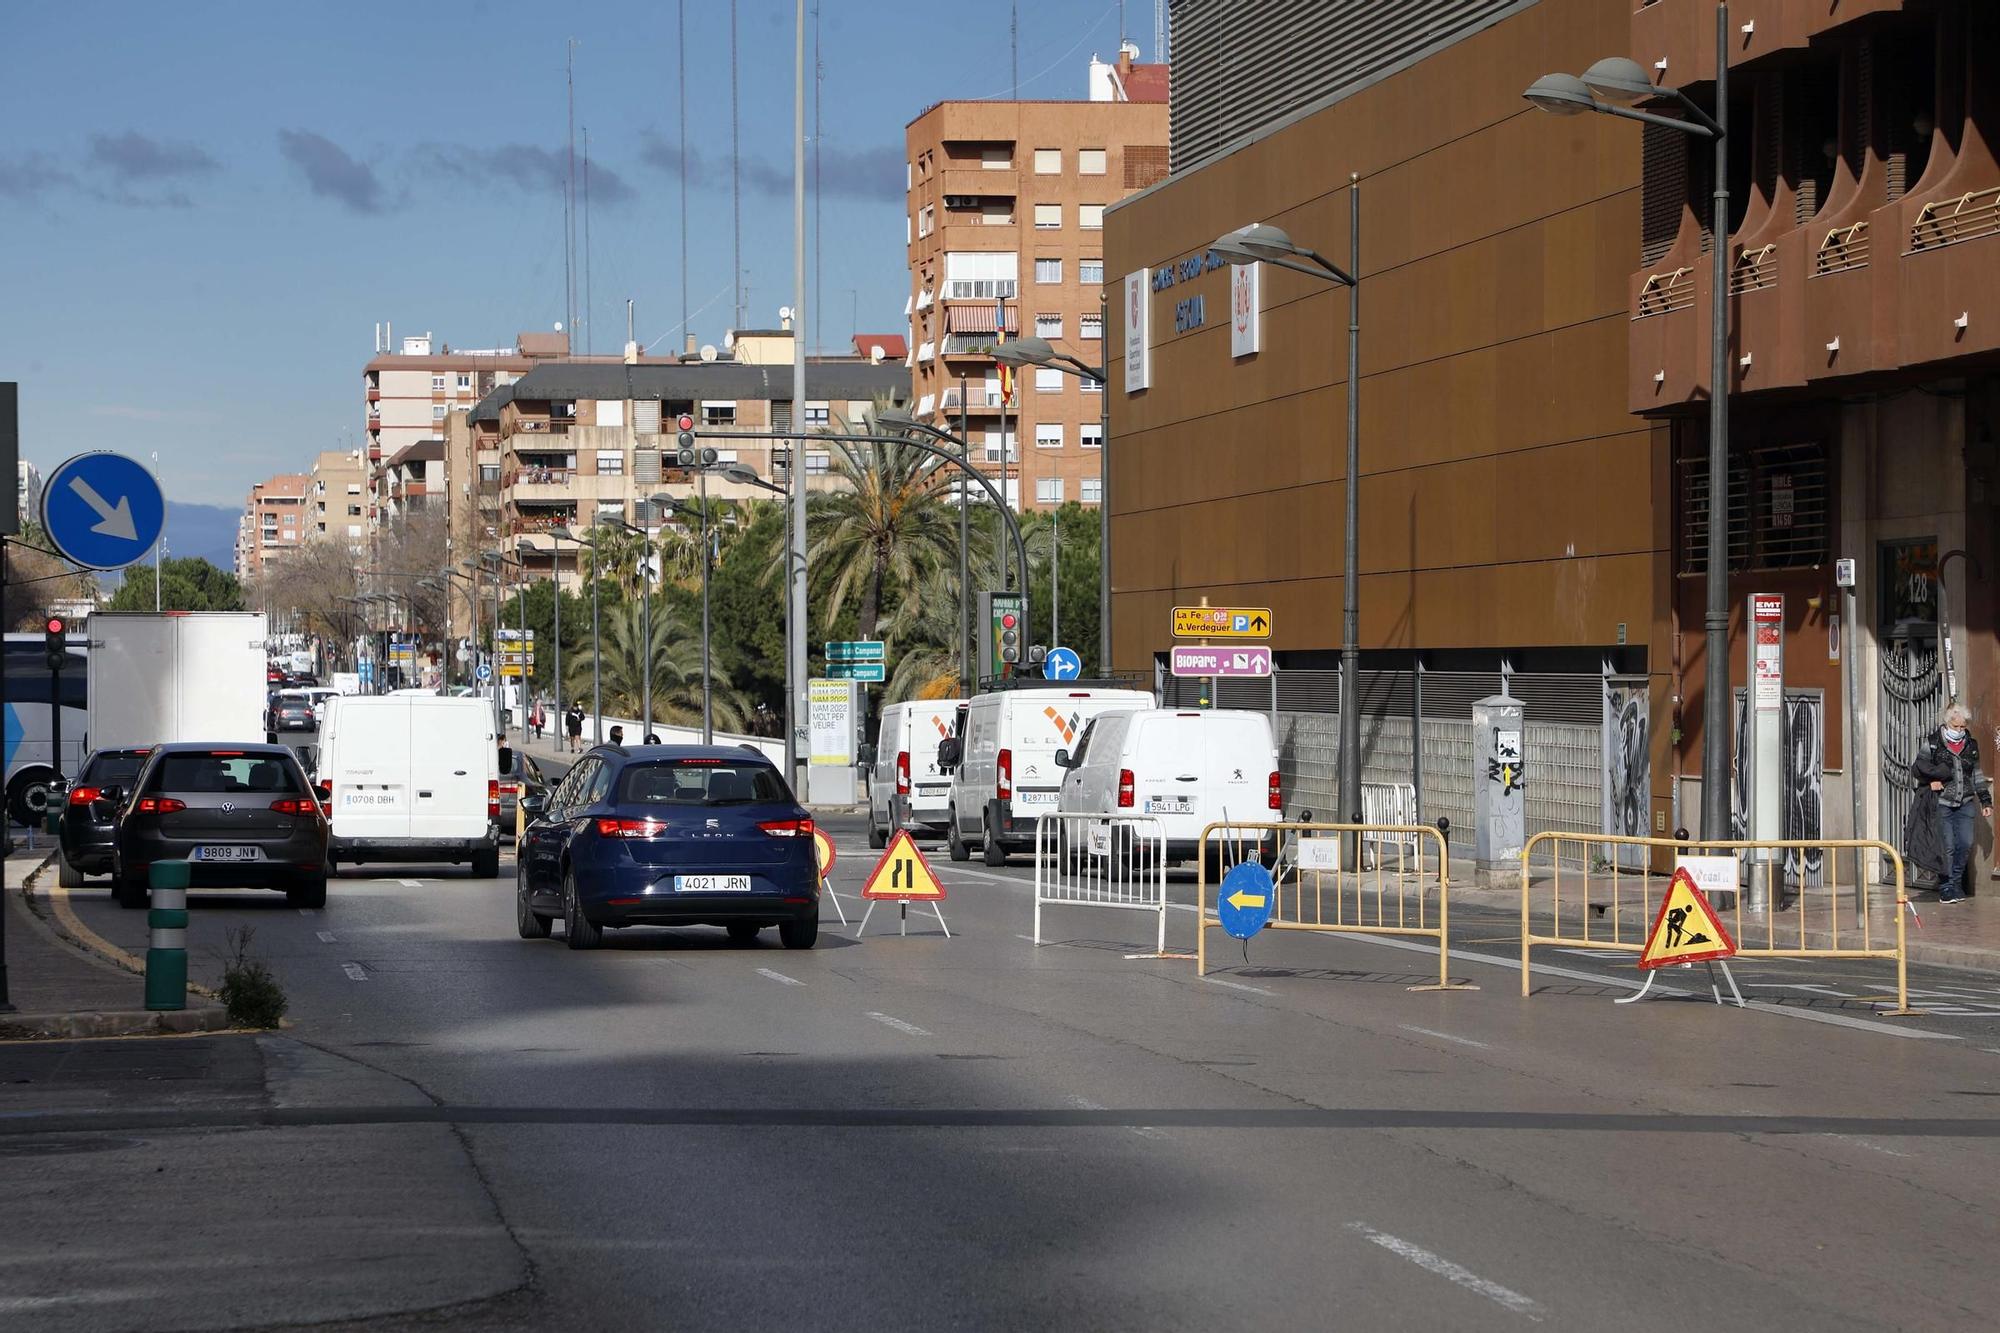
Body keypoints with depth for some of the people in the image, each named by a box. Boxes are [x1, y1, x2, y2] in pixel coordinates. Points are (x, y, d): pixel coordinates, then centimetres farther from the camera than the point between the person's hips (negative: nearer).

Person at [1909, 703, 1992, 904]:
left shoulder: (1971, 746, 12)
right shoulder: (1932, 743, -1)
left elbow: (1977, 776, 19)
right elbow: (1915, 767, 1)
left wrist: (1985, 800, 16)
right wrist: (1931, 780, -14)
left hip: (1964, 803, 4)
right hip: (1942, 803, -4)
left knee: (1966, 844, -1)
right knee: (1947, 846, -7)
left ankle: (1956, 881, 17)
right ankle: (1946, 888, 1)